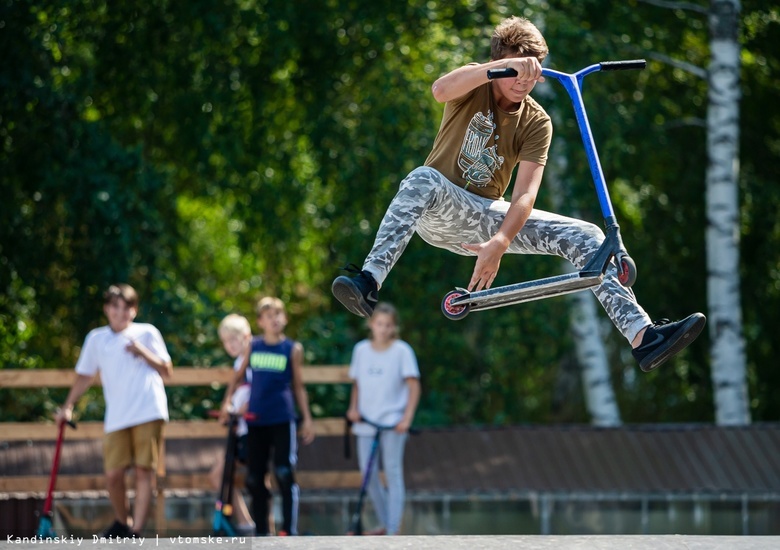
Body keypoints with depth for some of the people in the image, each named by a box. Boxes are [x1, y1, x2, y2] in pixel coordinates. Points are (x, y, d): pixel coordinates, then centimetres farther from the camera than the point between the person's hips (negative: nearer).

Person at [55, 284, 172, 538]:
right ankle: (121, 523, 20)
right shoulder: (96, 338, 14)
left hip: (148, 413, -2)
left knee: (144, 471, -8)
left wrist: (143, 352, -8)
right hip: (116, 418, 2)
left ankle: (136, 532, -9)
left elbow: (167, 371, 6)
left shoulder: (147, 333, 8)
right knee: (113, 473, -5)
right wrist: (67, 407, 13)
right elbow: (85, 376, 20)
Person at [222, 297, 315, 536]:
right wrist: (227, 402, 9)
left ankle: (289, 530, -7)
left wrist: (306, 418, 5)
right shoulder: (253, 346, 7)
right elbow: (239, 376, 19)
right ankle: (261, 532, 14)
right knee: (254, 479, 5)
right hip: (255, 420, 3)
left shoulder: (292, 349, 2)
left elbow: (298, 386, 8)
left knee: (284, 474, -10)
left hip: (282, 419, -3)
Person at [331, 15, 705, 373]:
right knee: (423, 179, -41)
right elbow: (441, 90, -34)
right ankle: (368, 284, -55)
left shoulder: (536, 122, -2)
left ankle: (642, 336, -20)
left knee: (584, 236, -13)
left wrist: (499, 244, -31)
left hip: (485, 217, 3)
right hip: (440, 211, -3)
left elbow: (526, 192, -14)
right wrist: (505, 66, -46)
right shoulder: (475, 87, -7)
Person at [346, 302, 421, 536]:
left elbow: (413, 386, -5)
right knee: (368, 473, 5)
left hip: (392, 421, -5)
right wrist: (353, 408, 1)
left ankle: (393, 530, -6)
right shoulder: (361, 350, 8)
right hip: (366, 421, 5)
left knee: (393, 472, -7)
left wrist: (407, 418, -15)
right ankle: (384, 523, 19)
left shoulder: (402, 350, -3)